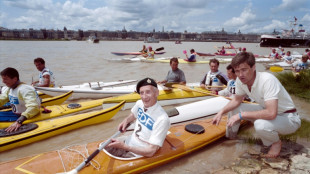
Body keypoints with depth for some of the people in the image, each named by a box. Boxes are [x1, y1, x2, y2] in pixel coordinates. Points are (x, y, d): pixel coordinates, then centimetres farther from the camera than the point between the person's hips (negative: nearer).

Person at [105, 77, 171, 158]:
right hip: (128, 143, 7)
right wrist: (126, 120, -2)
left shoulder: (162, 119, -27)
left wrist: (124, 146, -27)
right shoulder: (139, 103, -5)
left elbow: (150, 152, -25)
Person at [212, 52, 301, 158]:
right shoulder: (240, 81, -11)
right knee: (233, 109, -3)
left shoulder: (267, 80, -33)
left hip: (288, 117, -7)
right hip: (267, 110, 7)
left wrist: (241, 115, -32)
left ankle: (276, 143, -3)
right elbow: (237, 100, 8)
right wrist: (221, 112, -6)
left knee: (260, 125, -36)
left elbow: (271, 113, -40)